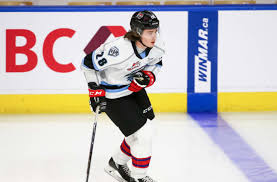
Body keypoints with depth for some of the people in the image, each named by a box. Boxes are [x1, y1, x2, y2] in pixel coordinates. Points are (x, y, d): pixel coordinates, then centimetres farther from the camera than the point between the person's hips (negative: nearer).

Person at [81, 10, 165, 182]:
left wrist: (149, 76, -14)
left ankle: (116, 164, 38)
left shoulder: (158, 46, -17)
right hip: (113, 94, -8)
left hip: (135, 87, 8)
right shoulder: (118, 50, -37)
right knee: (143, 134, -8)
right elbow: (88, 63, -24)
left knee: (145, 128, 15)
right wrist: (95, 91, -19)